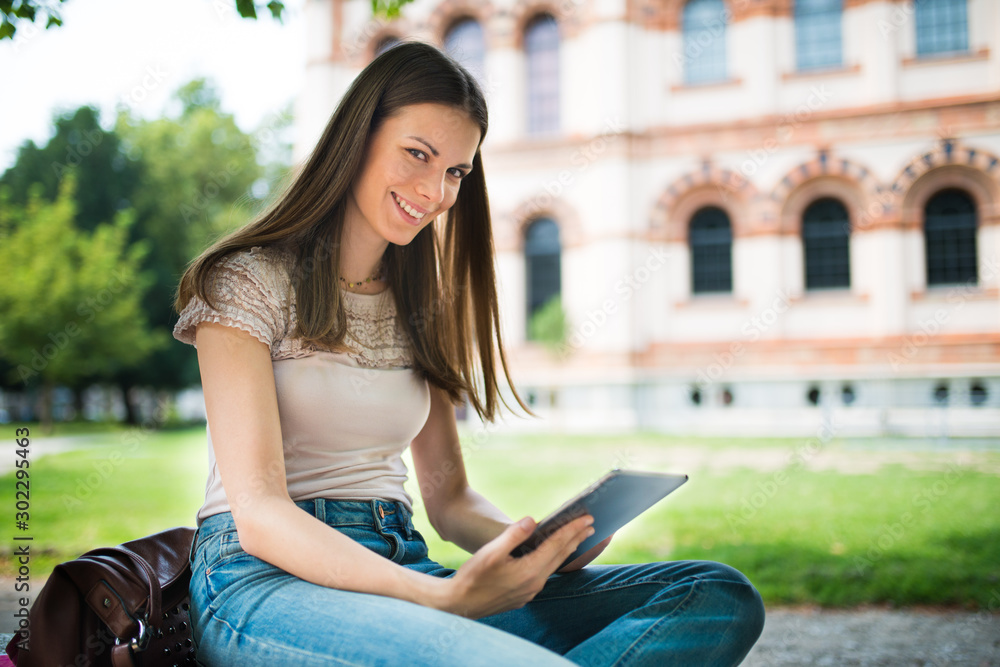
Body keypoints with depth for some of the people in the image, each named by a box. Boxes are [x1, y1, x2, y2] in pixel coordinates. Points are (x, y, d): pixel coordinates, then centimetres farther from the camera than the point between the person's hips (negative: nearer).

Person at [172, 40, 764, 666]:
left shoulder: (419, 307, 17)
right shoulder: (248, 282, -2)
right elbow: (259, 514, -12)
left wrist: (539, 543, -7)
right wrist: (446, 598, -26)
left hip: (400, 570, 7)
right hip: (269, 579, -7)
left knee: (720, 597, -18)